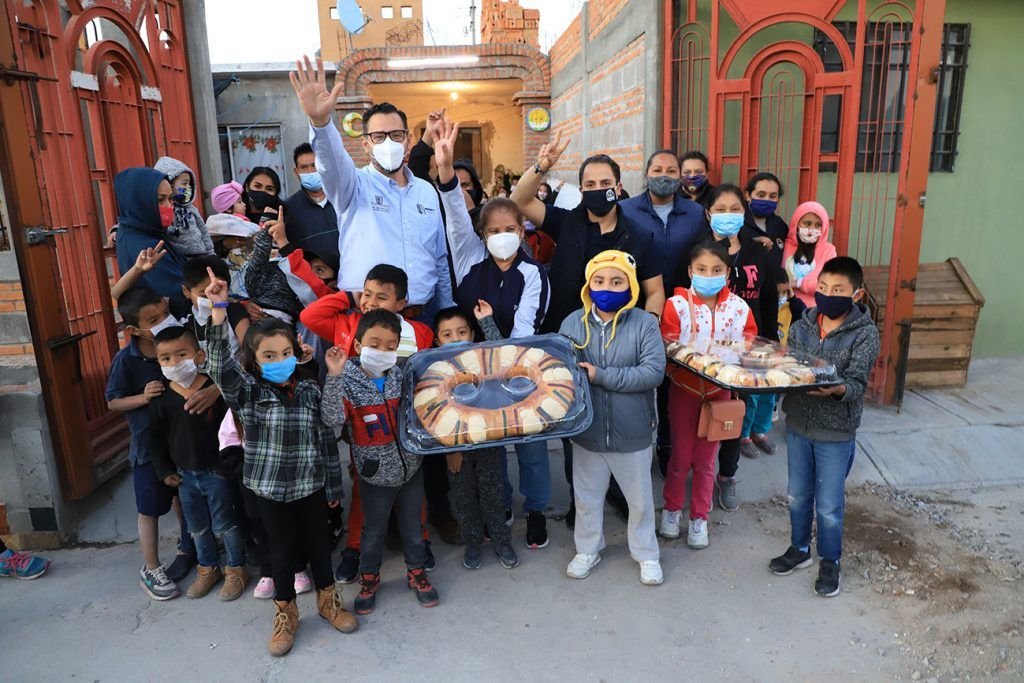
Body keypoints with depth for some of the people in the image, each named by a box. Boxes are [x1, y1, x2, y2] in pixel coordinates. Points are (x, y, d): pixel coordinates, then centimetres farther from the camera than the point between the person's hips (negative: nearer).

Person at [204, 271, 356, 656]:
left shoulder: (311, 390, -5)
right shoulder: (247, 393, -9)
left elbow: (327, 440, 1)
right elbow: (220, 365, -29)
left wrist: (334, 486, 5)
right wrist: (219, 312, -41)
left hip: (312, 485, 2)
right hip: (271, 488, -1)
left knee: (318, 542, 16)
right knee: (282, 550, 13)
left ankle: (327, 599, 39)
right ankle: (285, 612, 35)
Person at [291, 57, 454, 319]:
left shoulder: (427, 191, 12)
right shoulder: (355, 186, 1)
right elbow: (332, 160, -23)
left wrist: (448, 316, 13)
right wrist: (320, 120, -44)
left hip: (423, 315, 4)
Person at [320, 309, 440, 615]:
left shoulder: (403, 376, -5)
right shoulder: (348, 382, -15)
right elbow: (333, 419, -30)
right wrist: (334, 376, -37)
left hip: (410, 467, 3)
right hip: (376, 474, -3)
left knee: (412, 527, 20)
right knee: (374, 531, 18)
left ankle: (416, 573, 42)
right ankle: (369, 578, 41)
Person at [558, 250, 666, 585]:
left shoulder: (644, 323, -12)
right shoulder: (573, 323, -6)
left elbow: (654, 371, -21)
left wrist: (601, 376, -25)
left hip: (632, 432, -1)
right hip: (586, 431, 2)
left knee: (640, 498, 18)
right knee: (587, 496, 20)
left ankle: (647, 554, 41)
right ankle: (588, 549, 43)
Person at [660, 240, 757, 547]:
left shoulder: (739, 307, -7)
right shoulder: (676, 305, -14)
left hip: (719, 391, 2)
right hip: (684, 389, -2)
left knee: (705, 458, 14)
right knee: (681, 456, 13)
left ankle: (699, 517, 31)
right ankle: (672, 509, 35)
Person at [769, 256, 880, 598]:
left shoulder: (865, 334, -12)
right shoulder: (801, 326, 0)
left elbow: (857, 383, -19)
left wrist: (835, 389, -39)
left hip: (836, 432, -4)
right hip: (798, 424, 4)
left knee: (829, 505, 9)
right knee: (798, 496, 19)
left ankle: (830, 562, 31)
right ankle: (799, 549, 40)